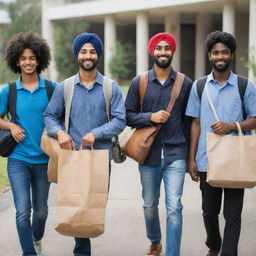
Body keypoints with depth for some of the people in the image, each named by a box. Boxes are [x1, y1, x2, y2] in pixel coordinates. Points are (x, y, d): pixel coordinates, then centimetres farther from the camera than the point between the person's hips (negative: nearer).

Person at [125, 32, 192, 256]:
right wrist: (150, 117, -15)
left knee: (174, 208, -11)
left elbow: (189, 120, 7)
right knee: (150, 206, 15)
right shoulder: (139, 83, 3)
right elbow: (128, 115, 3)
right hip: (149, 154, 2)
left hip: (175, 155, -1)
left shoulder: (185, 83, 3)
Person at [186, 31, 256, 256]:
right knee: (209, 211, 15)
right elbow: (196, 124, 8)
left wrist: (232, 126, -16)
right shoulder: (199, 86, 6)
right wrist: (191, 159, 4)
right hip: (206, 160, 2)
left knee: (232, 214, -1)